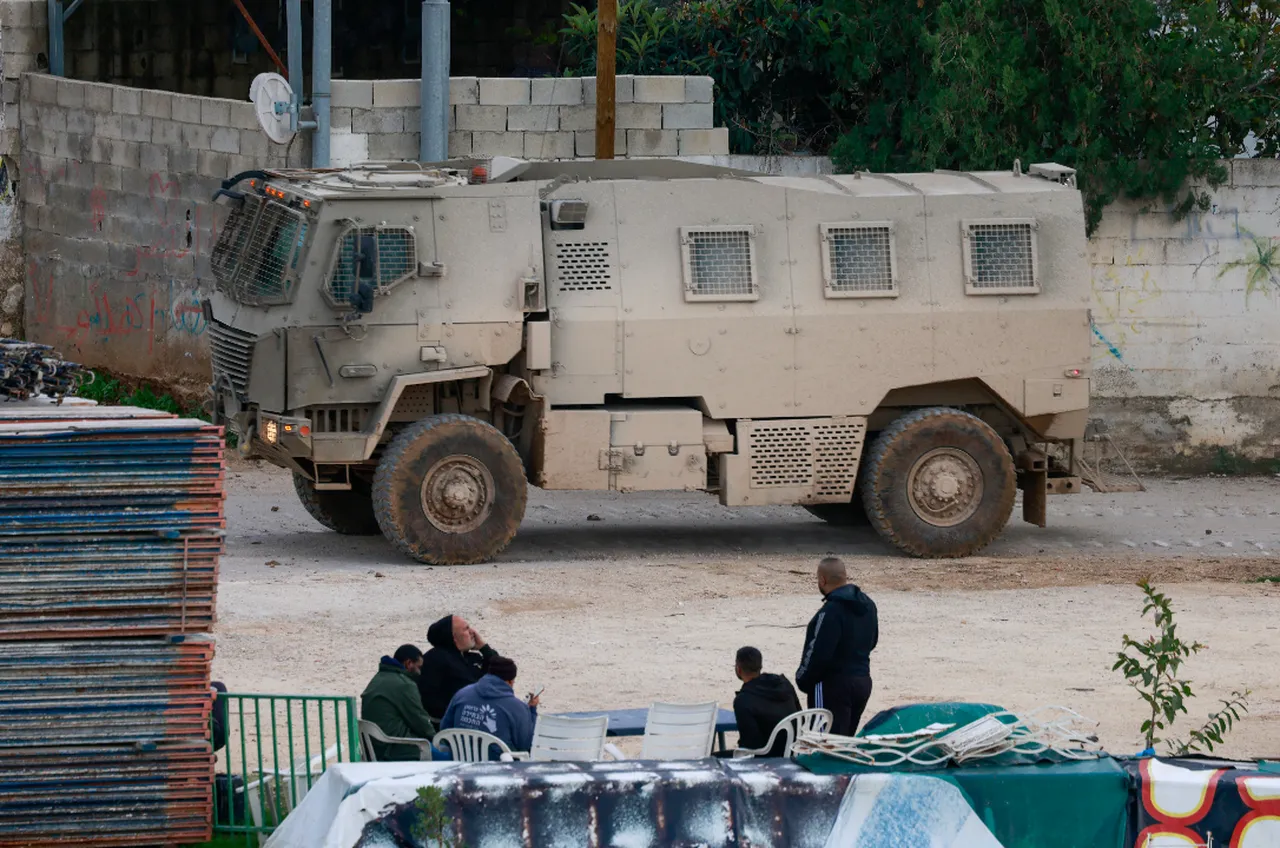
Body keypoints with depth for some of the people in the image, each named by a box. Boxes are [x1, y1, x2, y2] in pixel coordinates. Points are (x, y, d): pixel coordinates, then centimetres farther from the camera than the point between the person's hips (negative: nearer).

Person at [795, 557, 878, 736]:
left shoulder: (831, 612, -20)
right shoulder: (867, 605, 9)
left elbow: (819, 652, -22)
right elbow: (872, 642, 21)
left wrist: (803, 679, -8)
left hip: (834, 684, -9)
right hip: (863, 680, 9)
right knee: (847, 739, 18)